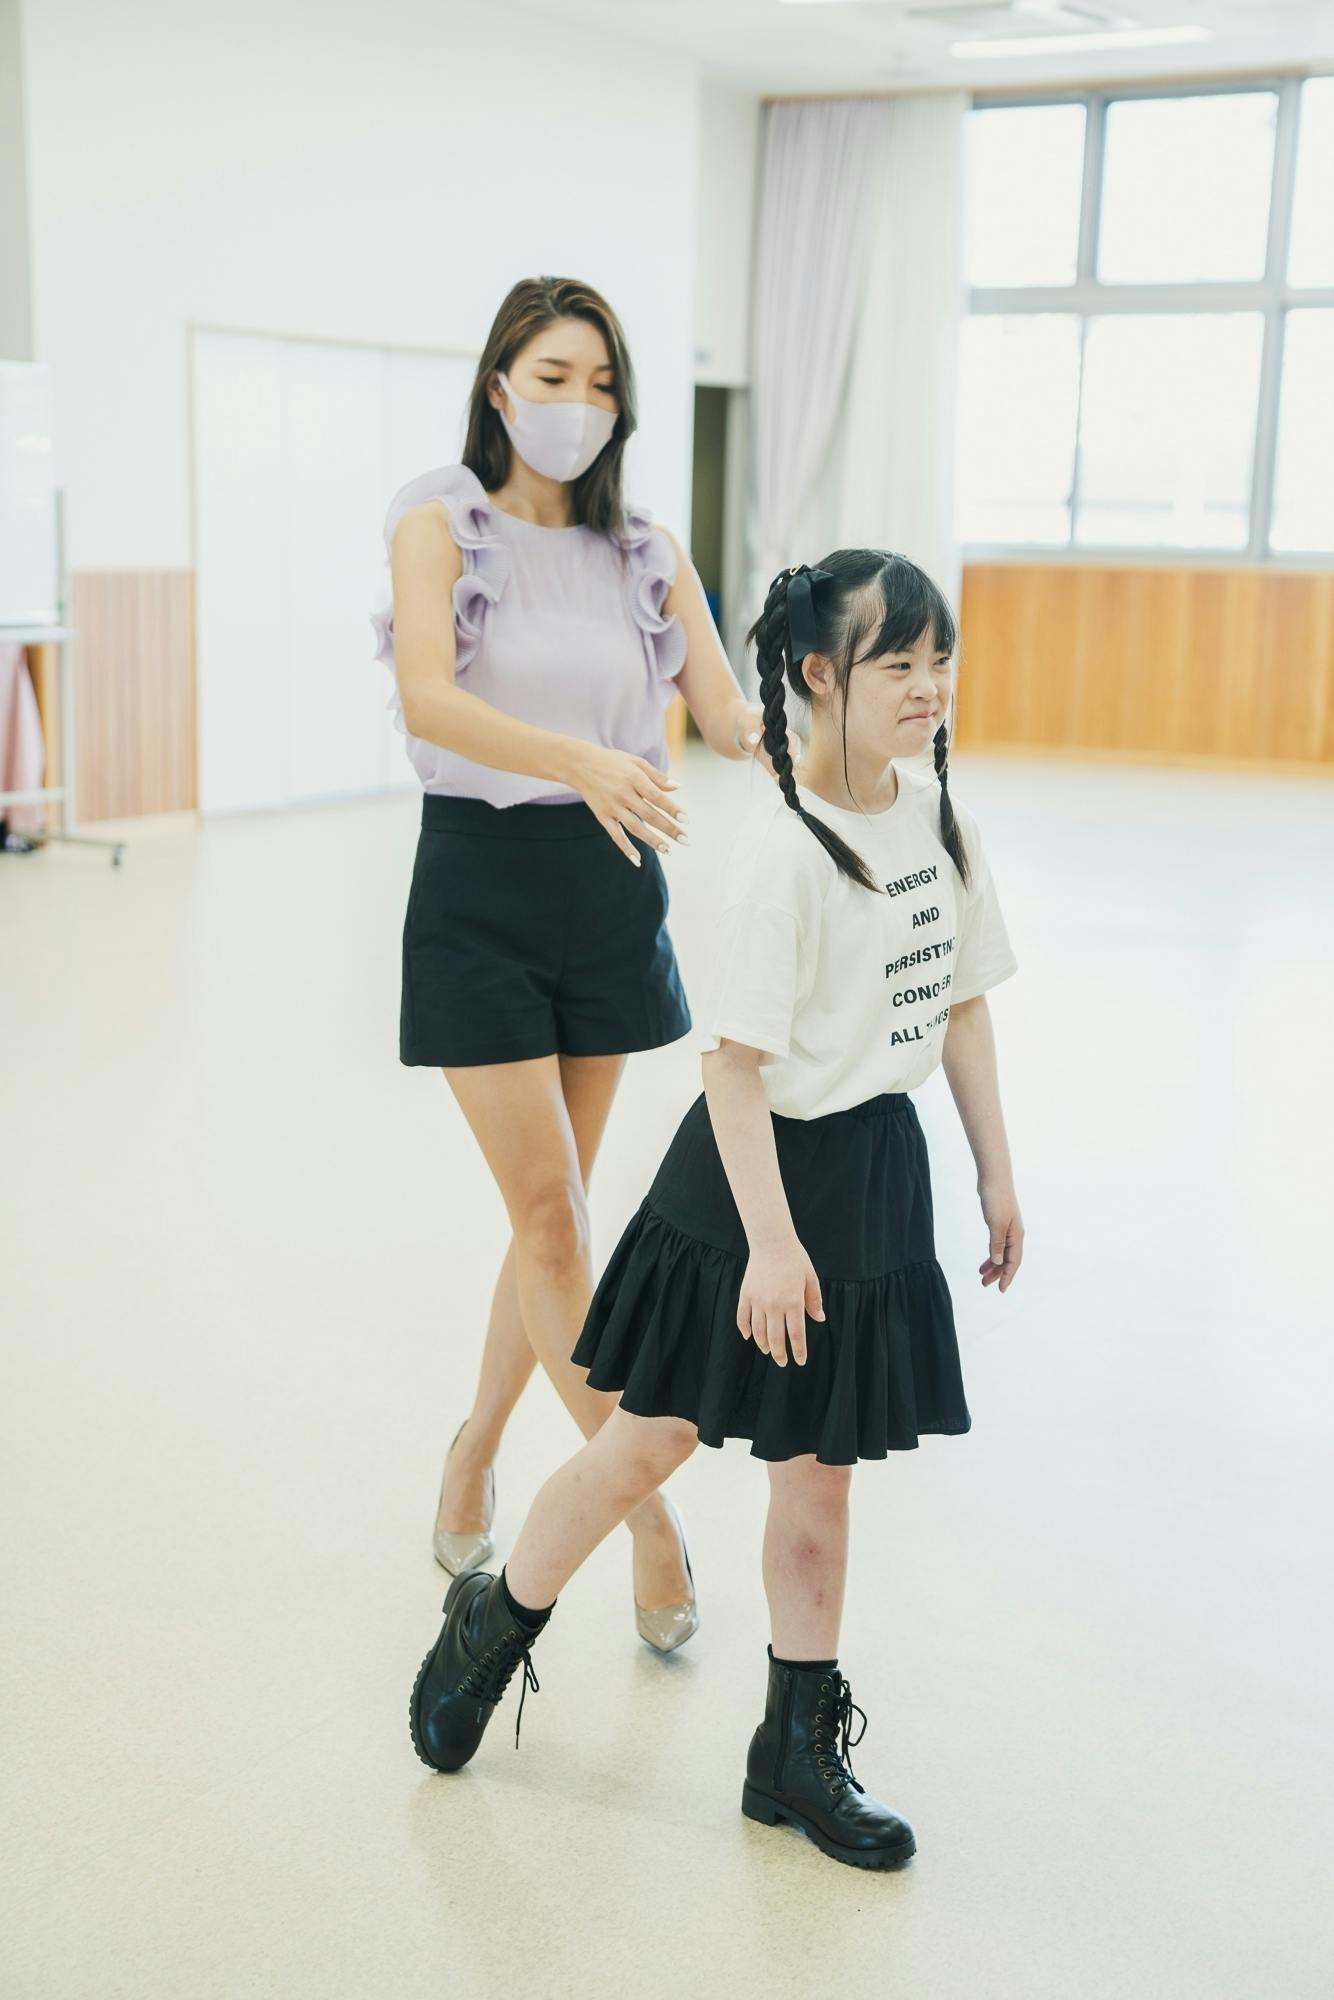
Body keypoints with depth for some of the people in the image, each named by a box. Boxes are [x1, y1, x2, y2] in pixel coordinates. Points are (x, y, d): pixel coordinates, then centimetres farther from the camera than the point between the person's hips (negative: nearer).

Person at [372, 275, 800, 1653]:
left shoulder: (646, 551, 7)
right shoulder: (441, 523, -5)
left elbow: (723, 709, -2)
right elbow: (427, 698, -22)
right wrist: (580, 760, -38)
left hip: (609, 887, 4)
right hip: (482, 883, -4)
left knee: (554, 1210, 12)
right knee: (552, 1217, -5)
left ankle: (476, 1450, 32)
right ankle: (648, 1514, 4)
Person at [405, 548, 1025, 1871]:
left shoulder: (942, 822, 3)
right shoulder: (783, 847, -19)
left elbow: (962, 1004, 11)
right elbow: (733, 1059, -20)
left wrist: (997, 1173, 12)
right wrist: (771, 1235, -23)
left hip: (879, 1168, 6)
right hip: (760, 1170, -6)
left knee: (821, 1465, 13)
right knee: (651, 1441, 6)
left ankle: (800, 1749, 25)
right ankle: (488, 1629, 31)